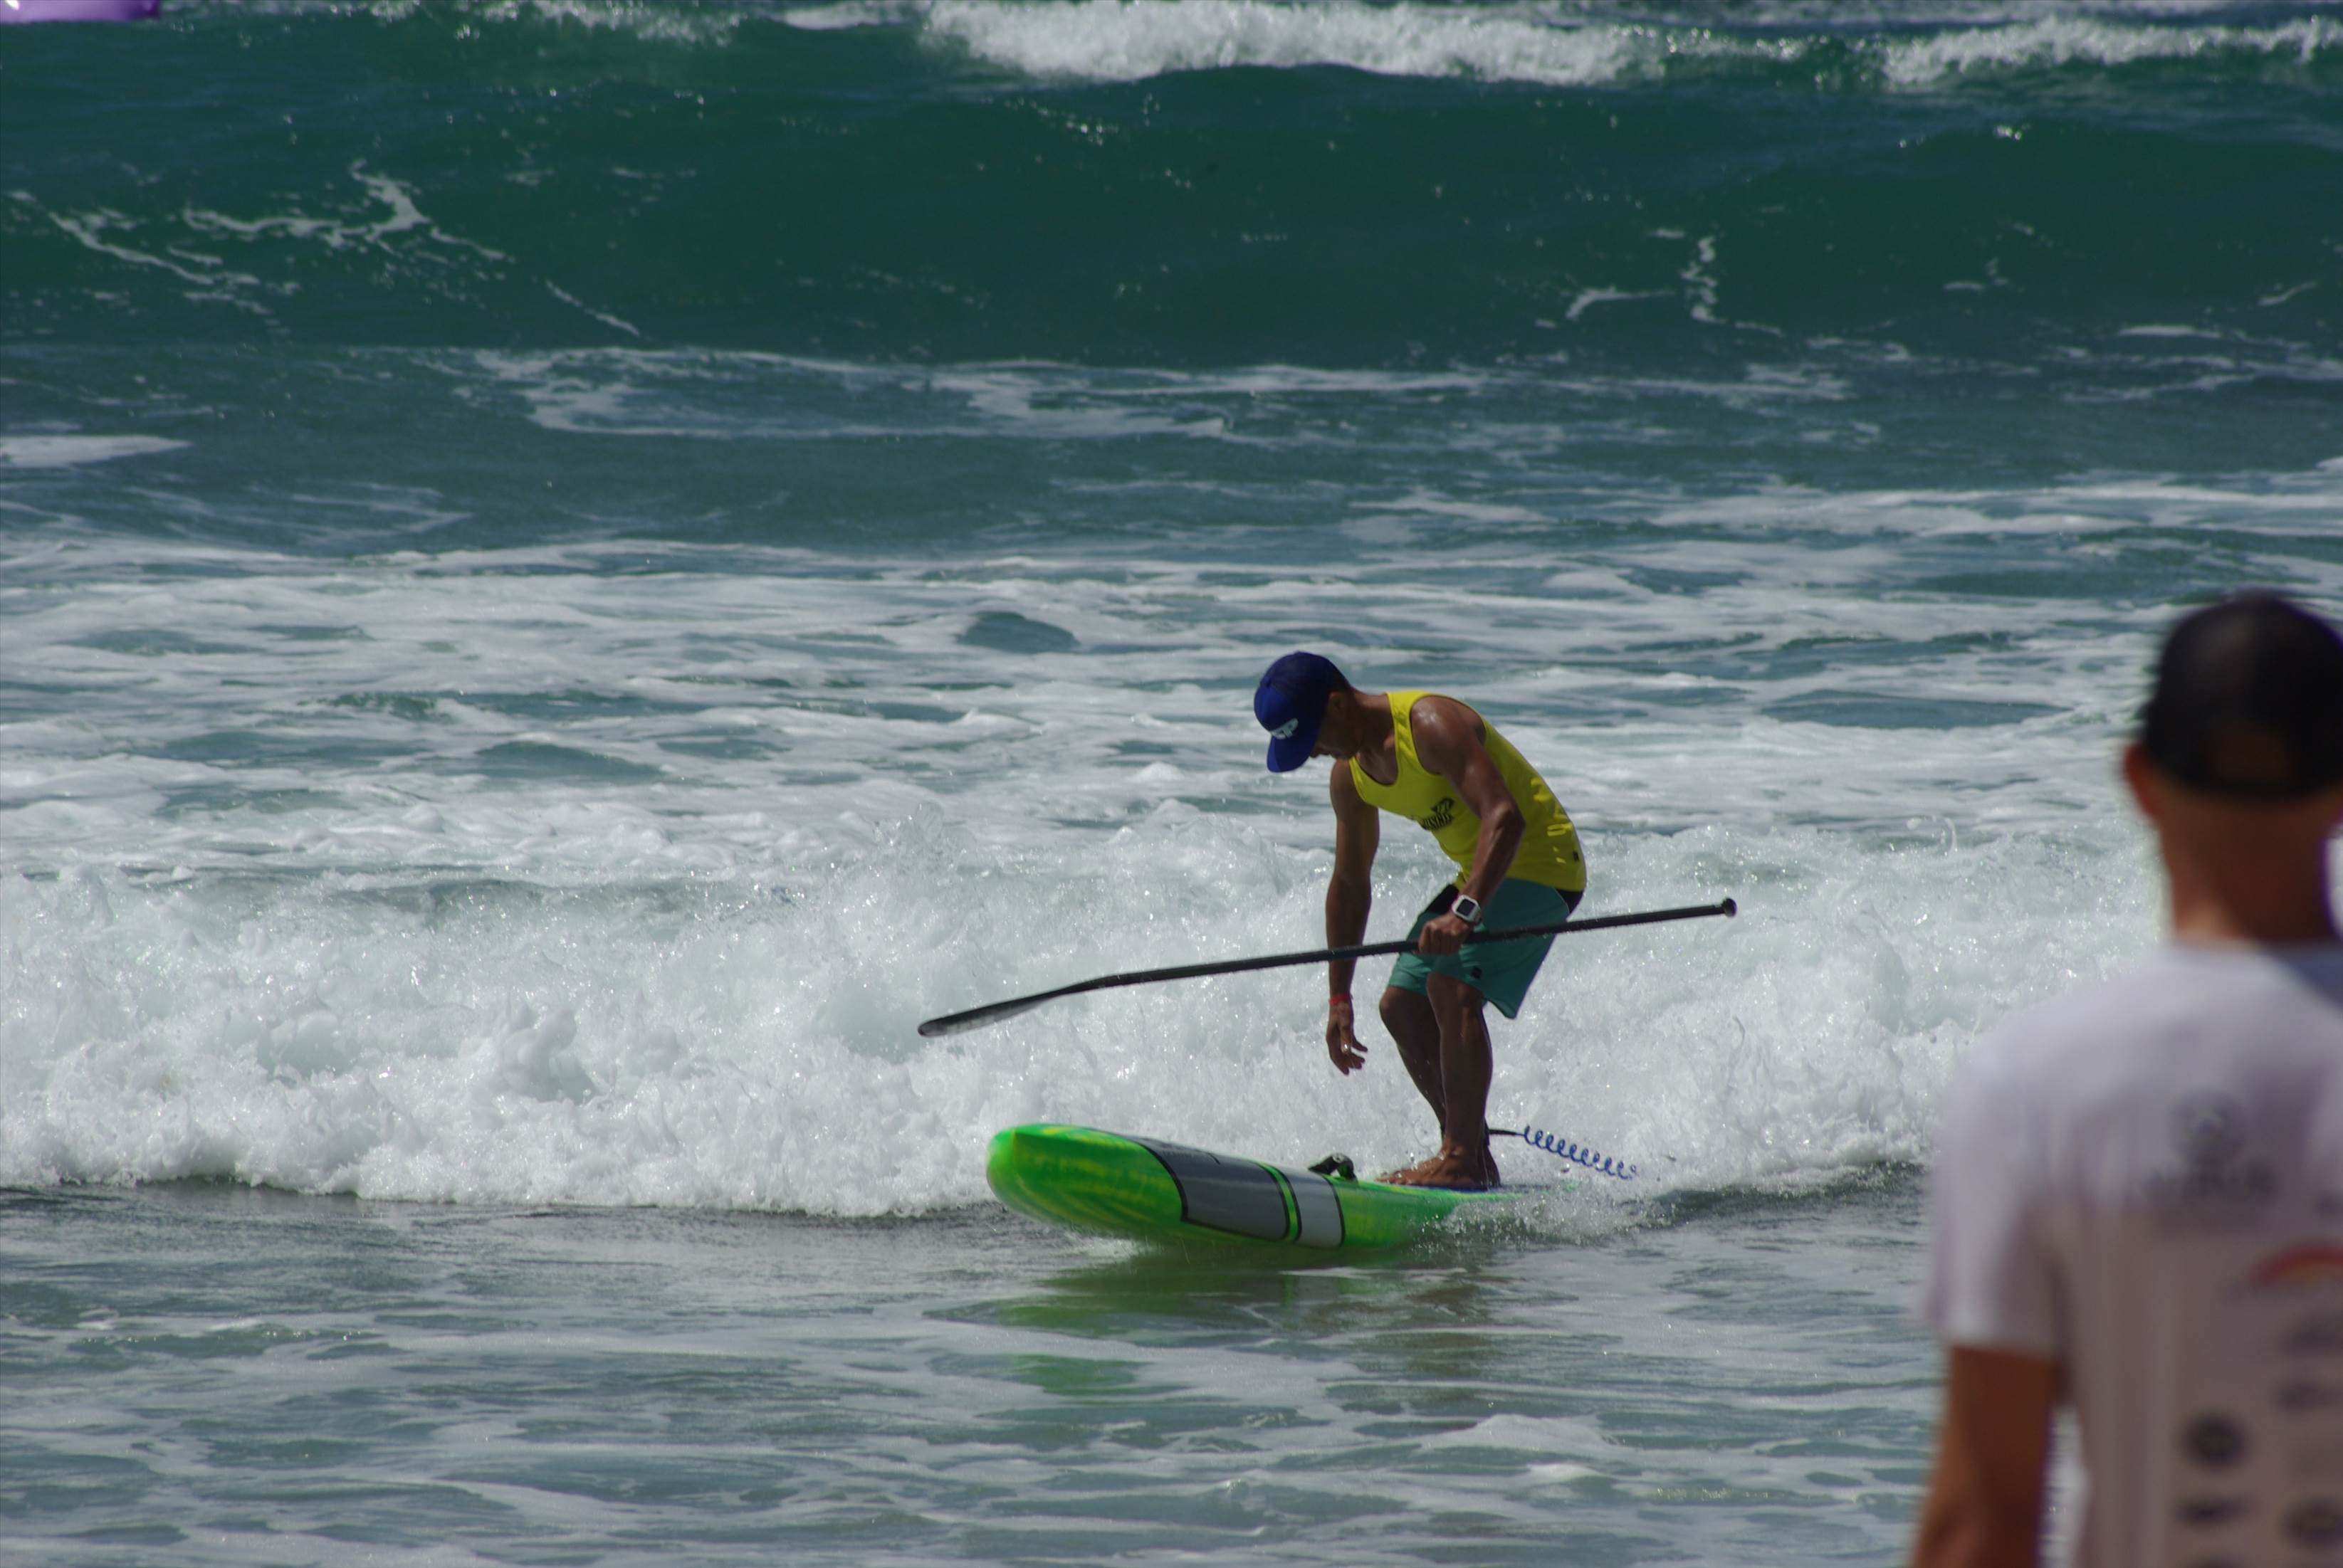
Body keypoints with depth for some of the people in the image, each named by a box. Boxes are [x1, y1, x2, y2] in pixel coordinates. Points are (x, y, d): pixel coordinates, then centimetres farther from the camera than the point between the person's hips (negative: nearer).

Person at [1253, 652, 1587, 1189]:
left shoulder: (1432, 725, -25)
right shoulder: (1349, 774, 3)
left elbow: (1505, 817, -36)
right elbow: (1350, 883, 13)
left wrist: (1464, 912, -47)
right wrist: (1339, 997, 11)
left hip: (1539, 860, -9)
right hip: (1483, 876, 9)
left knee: (1452, 986, -25)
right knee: (1403, 1005, 6)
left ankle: (1463, 1161, -26)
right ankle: (1469, 1154, 14)